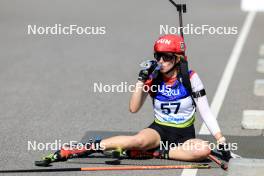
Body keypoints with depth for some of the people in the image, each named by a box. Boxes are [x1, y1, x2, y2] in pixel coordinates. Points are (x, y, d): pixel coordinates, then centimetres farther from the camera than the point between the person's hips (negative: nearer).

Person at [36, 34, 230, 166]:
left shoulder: (190, 78, -9)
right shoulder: (153, 78, -3)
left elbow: (206, 112, -6)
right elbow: (134, 108, -8)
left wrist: (221, 141, -13)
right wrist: (142, 79, -16)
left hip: (184, 135, 0)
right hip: (159, 130, 0)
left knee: (204, 150, -34)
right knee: (140, 140, -35)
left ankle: (157, 153, -25)